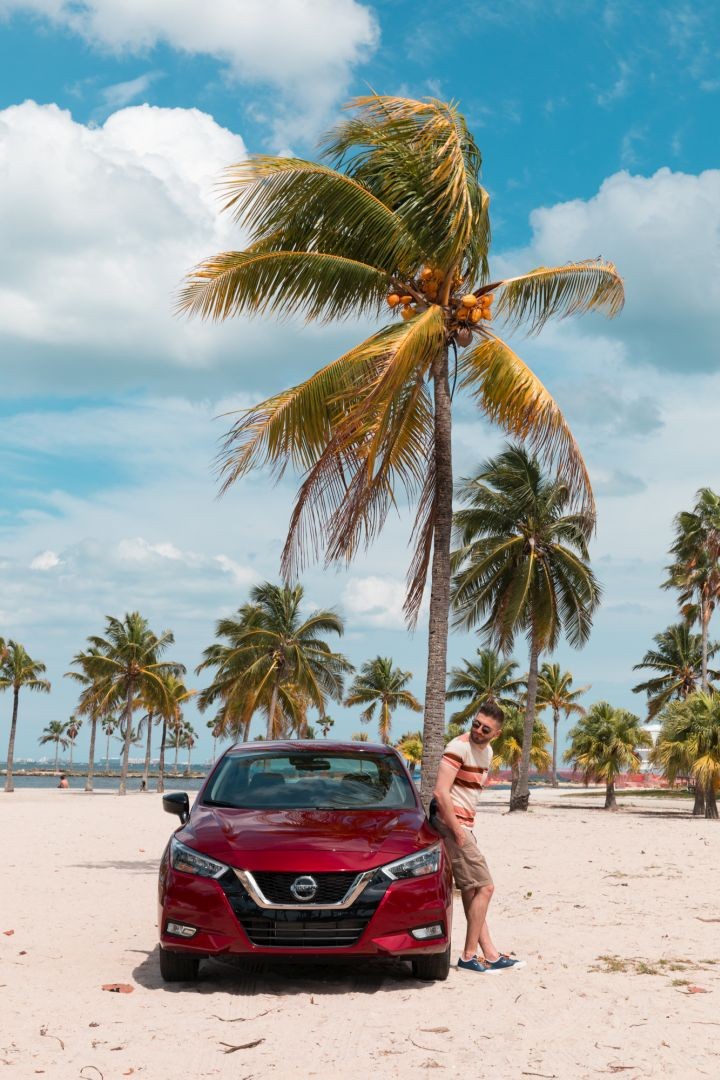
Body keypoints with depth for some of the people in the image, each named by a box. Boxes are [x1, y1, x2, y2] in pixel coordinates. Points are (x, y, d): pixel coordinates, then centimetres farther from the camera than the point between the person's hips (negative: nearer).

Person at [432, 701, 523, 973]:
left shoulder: (487, 752, 13)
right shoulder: (460, 747, -16)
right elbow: (440, 792, -22)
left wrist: (466, 827, 13)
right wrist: (458, 832, -19)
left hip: (463, 823, 9)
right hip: (450, 820, -9)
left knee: (471, 891, 13)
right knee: (484, 887, -7)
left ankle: (489, 953, 20)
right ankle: (469, 955, 0)